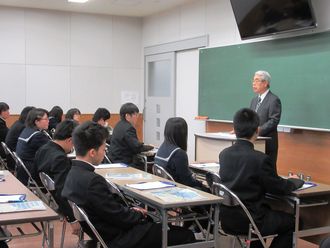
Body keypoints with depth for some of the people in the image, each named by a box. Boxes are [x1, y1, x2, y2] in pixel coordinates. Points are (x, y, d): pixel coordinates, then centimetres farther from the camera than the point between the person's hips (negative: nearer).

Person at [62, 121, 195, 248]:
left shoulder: (74, 173, 1)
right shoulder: (92, 181, -28)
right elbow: (119, 216, -21)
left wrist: (130, 210, 5)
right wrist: (138, 214, -2)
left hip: (103, 232, 10)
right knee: (186, 236, -3)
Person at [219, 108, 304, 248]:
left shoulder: (224, 154, -1)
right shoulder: (260, 159, -20)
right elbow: (280, 188, -8)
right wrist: (296, 181, 13)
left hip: (227, 219, 6)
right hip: (248, 221, -6)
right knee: (291, 220, 16)